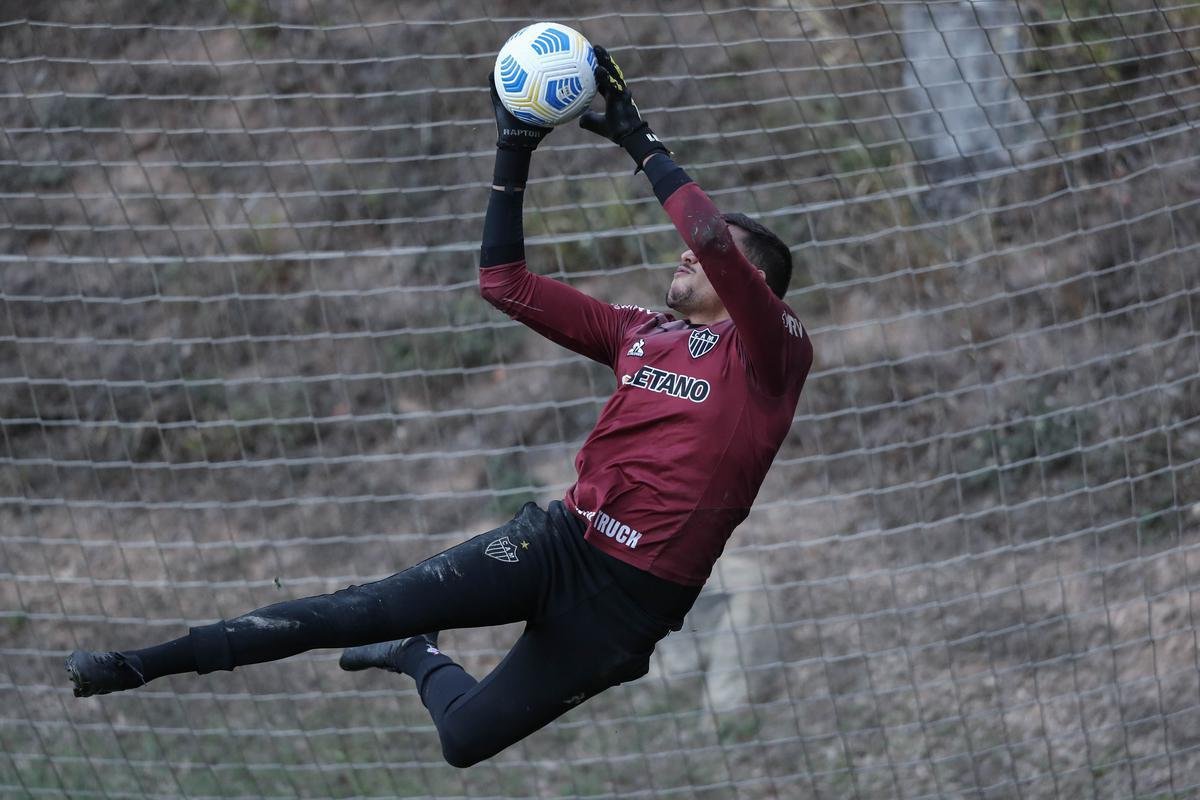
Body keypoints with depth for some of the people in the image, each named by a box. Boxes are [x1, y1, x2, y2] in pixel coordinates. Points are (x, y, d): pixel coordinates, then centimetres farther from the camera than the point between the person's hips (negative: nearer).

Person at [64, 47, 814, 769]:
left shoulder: (769, 353, -3)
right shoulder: (643, 334, 16)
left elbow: (717, 244, -22)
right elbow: (505, 282, 18)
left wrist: (640, 141, -13)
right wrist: (515, 156, 8)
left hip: (633, 599, -5)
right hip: (561, 541, 5)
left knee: (465, 740, 1)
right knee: (373, 607, -14)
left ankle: (421, 661, 34)